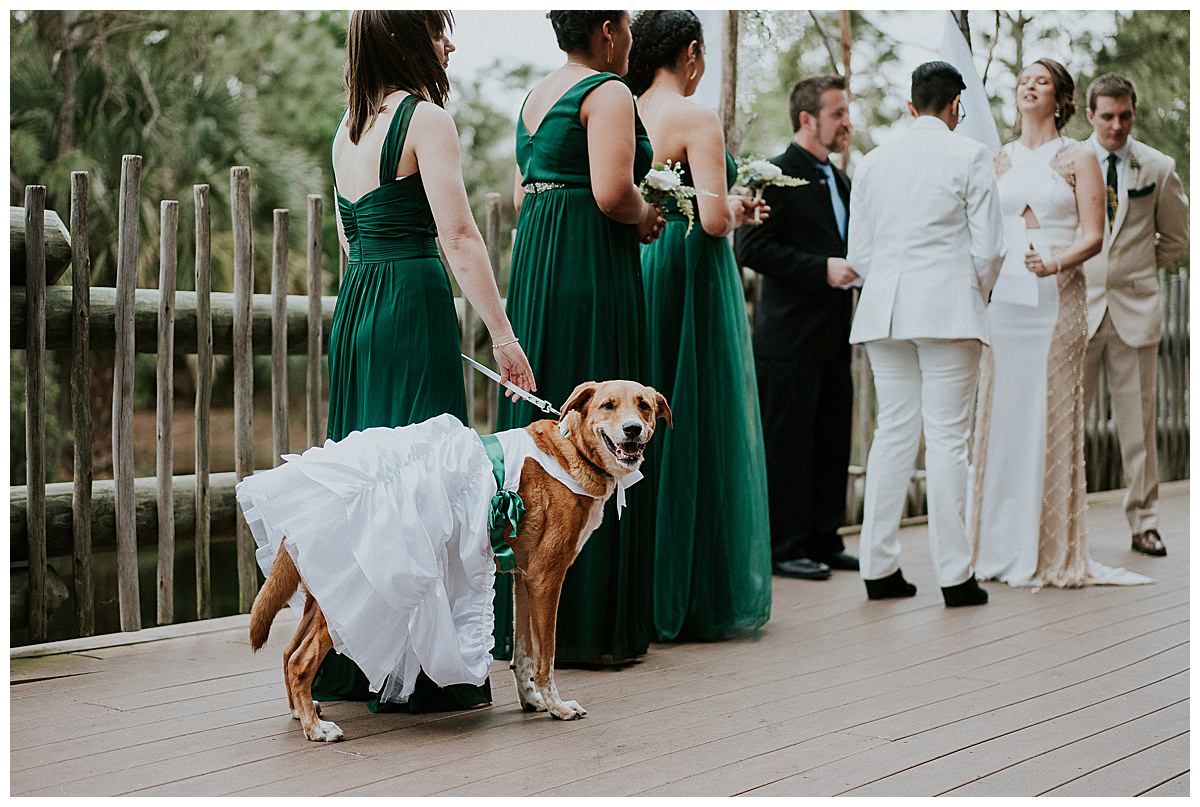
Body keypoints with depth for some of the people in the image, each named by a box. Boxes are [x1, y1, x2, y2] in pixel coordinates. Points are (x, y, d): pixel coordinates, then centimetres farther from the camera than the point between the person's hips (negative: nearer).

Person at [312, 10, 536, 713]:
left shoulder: (349, 128, 16)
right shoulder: (425, 117, -9)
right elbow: (458, 236, -16)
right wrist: (503, 333, -16)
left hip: (354, 309, 9)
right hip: (414, 305, -8)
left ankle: (351, 665, 19)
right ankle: (421, 671, -2)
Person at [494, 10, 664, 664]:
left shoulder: (536, 97, 17)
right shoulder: (608, 93, -9)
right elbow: (613, 192, -22)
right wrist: (644, 216, -1)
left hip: (532, 267, 9)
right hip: (592, 270, -9)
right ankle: (587, 623, 1)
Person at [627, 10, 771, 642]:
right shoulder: (696, 119, -12)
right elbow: (712, 220, -20)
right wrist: (734, 206, 2)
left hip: (636, 274, 7)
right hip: (692, 277, -7)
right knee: (700, 429, 0)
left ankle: (644, 594, 17)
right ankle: (704, 595, 6)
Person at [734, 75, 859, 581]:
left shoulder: (838, 180, 18)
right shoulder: (775, 175, -9)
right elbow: (751, 248, -18)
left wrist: (854, 266, 6)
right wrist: (823, 268, -20)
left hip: (833, 336, 9)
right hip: (791, 335, -8)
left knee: (832, 442, 11)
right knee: (787, 444, -2)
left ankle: (824, 540, 20)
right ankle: (785, 548, 5)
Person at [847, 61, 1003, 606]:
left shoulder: (873, 161, 10)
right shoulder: (969, 156, -2)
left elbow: (858, 253, 9)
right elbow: (988, 248, -4)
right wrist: (975, 295, 13)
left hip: (884, 311, 4)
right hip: (947, 308, -4)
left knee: (892, 432, 9)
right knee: (947, 437, -3)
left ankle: (878, 568, 9)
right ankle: (954, 576, -1)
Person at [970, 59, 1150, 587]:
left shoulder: (1077, 157, 3)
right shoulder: (997, 160, 14)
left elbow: (1092, 235, -4)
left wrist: (1052, 264, -21)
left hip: (1058, 296, -3)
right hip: (1003, 299, 4)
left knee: (1049, 417, -5)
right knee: (1002, 415, 1)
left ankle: (1051, 554, 1)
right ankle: (1003, 548, 7)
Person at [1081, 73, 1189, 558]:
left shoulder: (1158, 168, 5)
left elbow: (1176, 237, 17)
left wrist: (1137, 268, 12)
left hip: (1135, 309, 1)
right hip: (1077, 306, -1)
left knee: (1138, 422, 4)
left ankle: (1144, 523, 12)